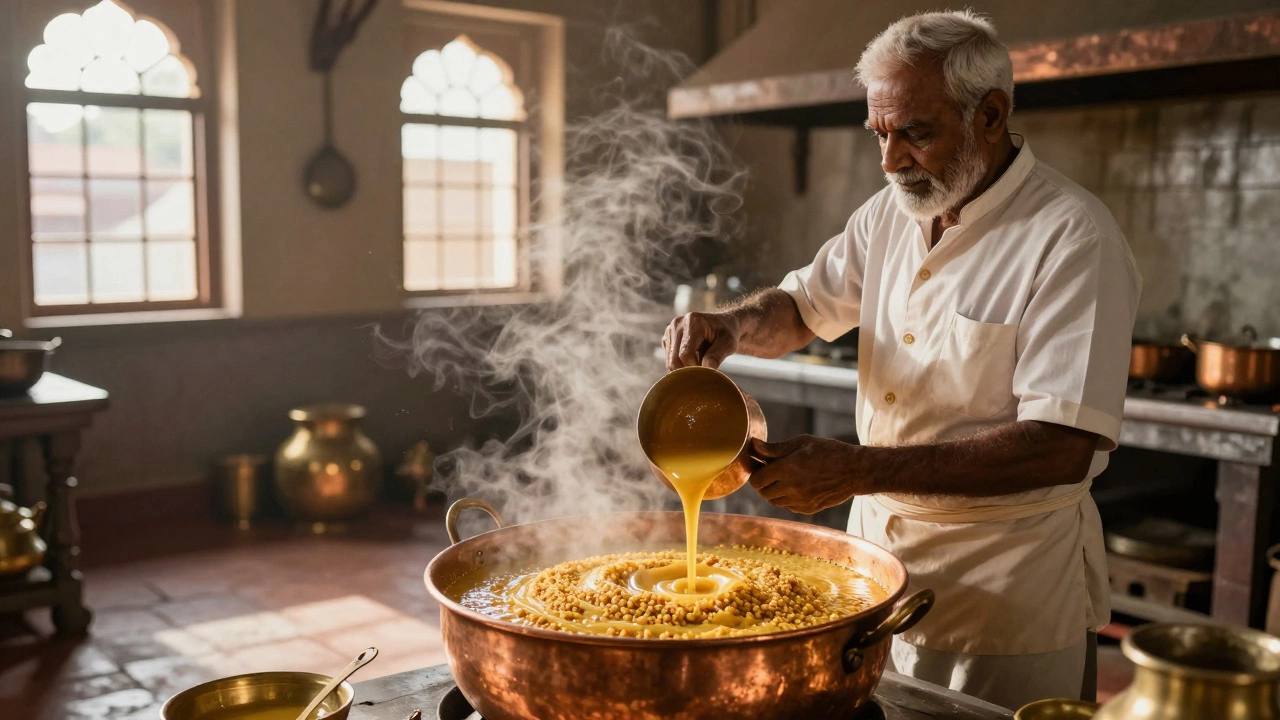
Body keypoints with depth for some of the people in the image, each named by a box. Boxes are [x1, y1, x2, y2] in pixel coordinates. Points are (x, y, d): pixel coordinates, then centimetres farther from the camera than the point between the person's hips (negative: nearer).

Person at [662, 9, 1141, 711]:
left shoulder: (1071, 238, -19)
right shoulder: (892, 213, 4)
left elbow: (1061, 448, -27)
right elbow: (802, 308, 17)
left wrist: (860, 470, -31)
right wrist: (732, 325, -8)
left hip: (1009, 602, -6)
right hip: (879, 560, 6)